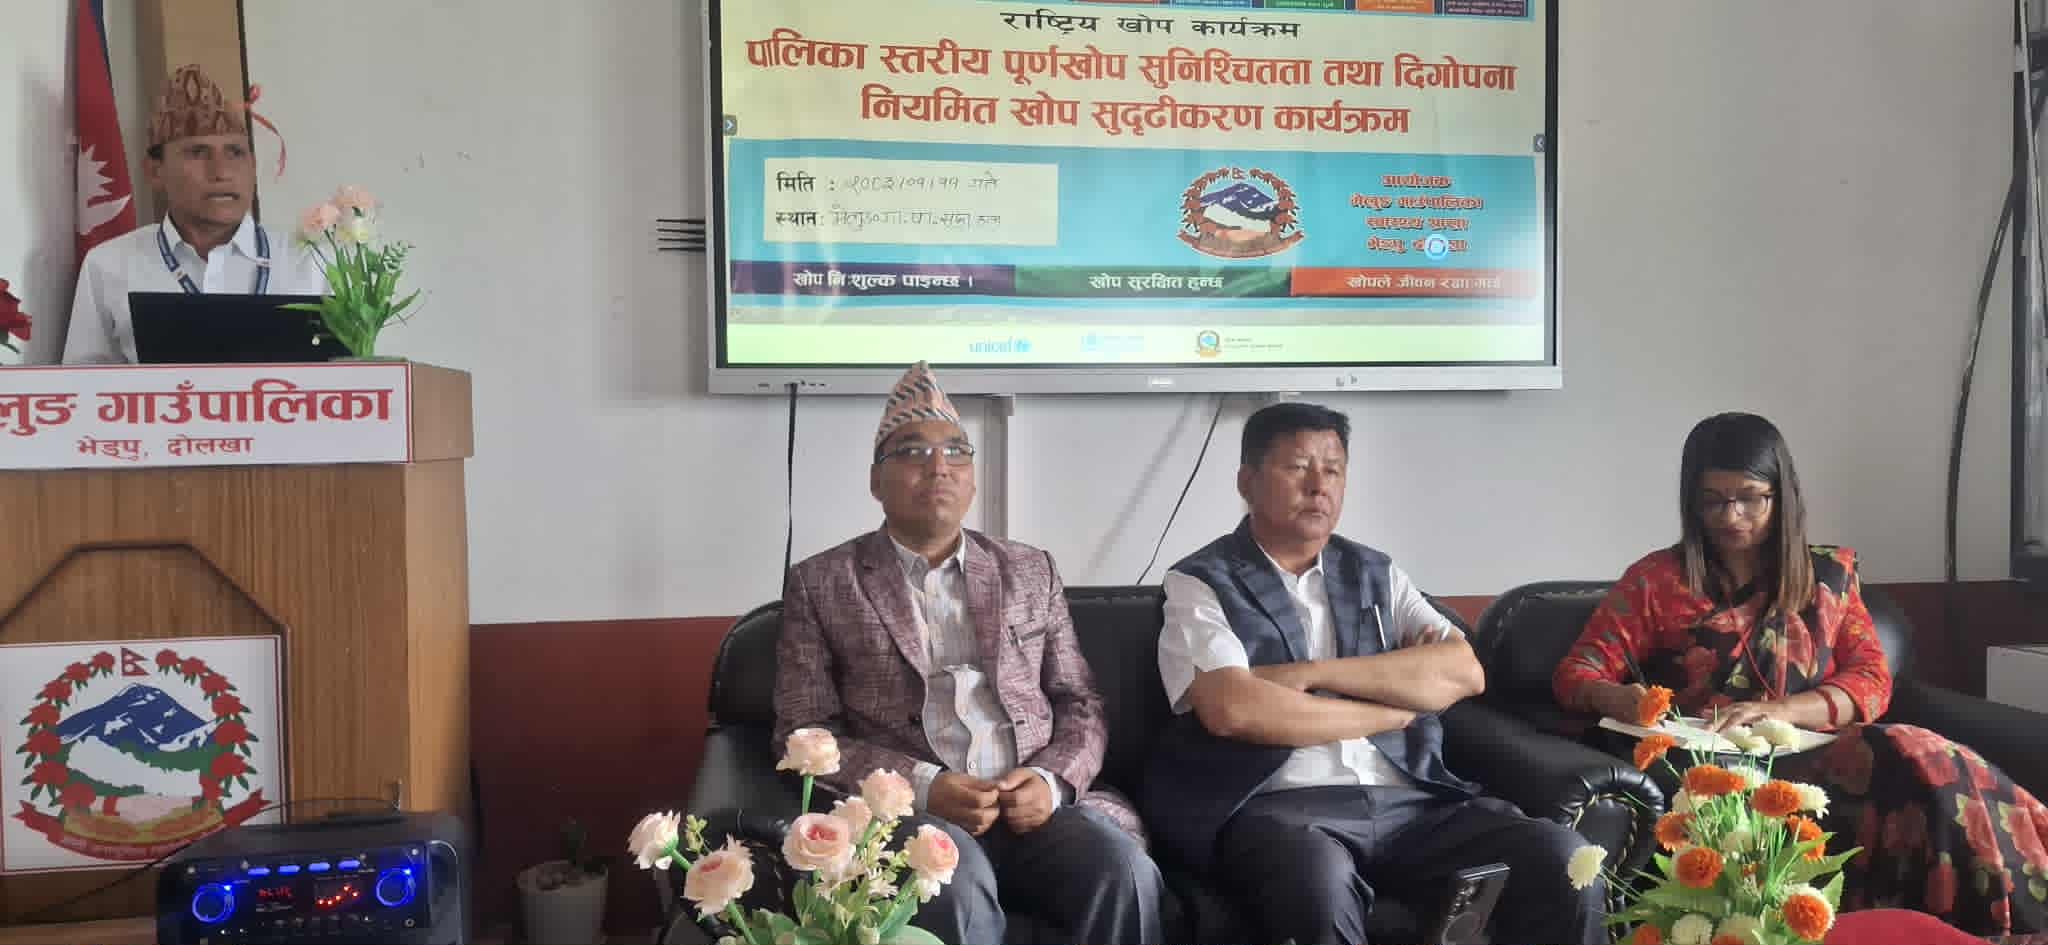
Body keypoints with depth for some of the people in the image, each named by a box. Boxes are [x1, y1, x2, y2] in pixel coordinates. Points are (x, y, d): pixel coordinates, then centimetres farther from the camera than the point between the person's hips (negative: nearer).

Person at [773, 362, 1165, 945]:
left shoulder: (1030, 571, 16)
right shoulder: (821, 583, 7)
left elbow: (1081, 706, 15)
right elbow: (802, 733, 2)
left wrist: (1052, 780, -7)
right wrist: (924, 787, -12)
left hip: (1034, 804, 3)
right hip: (907, 809, -3)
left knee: (1123, 870, -27)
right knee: (956, 881, -36)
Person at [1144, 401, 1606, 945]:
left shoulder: (1376, 575, 18)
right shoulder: (1200, 584, 4)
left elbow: (1465, 673, 3)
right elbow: (1234, 711, -13)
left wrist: (1309, 673, -7)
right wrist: (1397, 707, -2)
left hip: (1410, 802, 5)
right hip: (1280, 809, -4)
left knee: (1564, 859, -18)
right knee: (1321, 885, -38)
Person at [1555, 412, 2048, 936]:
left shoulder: (1829, 575, 15)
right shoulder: (1656, 580, 8)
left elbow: (1872, 682, 6)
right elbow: (1577, 673, 5)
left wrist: (1780, 709, -13)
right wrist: (1621, 700, -19)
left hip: (1812, 756, 3)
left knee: (1918, 764, -32)